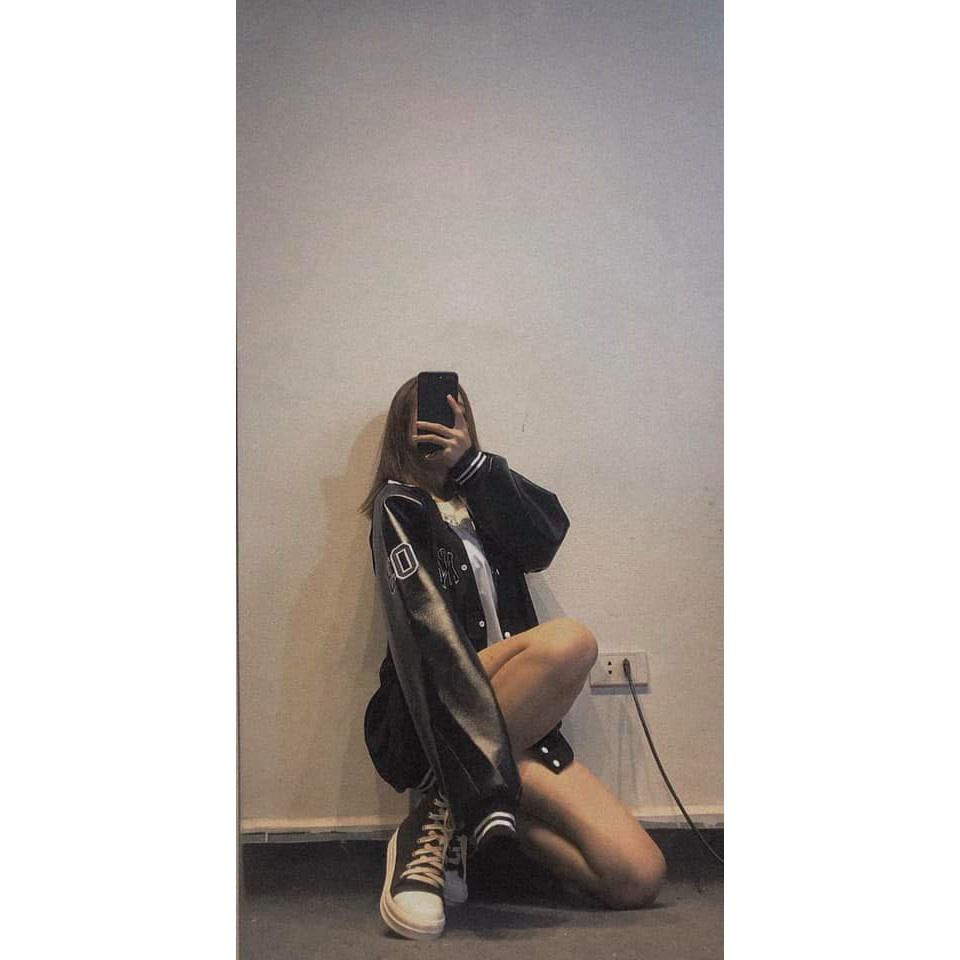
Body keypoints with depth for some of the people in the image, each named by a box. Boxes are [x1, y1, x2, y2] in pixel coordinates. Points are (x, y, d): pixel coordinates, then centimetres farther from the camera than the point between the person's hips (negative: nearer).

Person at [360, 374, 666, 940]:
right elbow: (426, 635, -17)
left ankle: (456, 824, 2)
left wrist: (472, 464, -9)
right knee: (570, 640, -34)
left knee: (639, 876, -10)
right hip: (428, 723, -6)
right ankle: (446, 813, -18)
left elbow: (542, 546, -1)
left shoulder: (480, 502, 21)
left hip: (509, 718, 6)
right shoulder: (399, 508, 0)